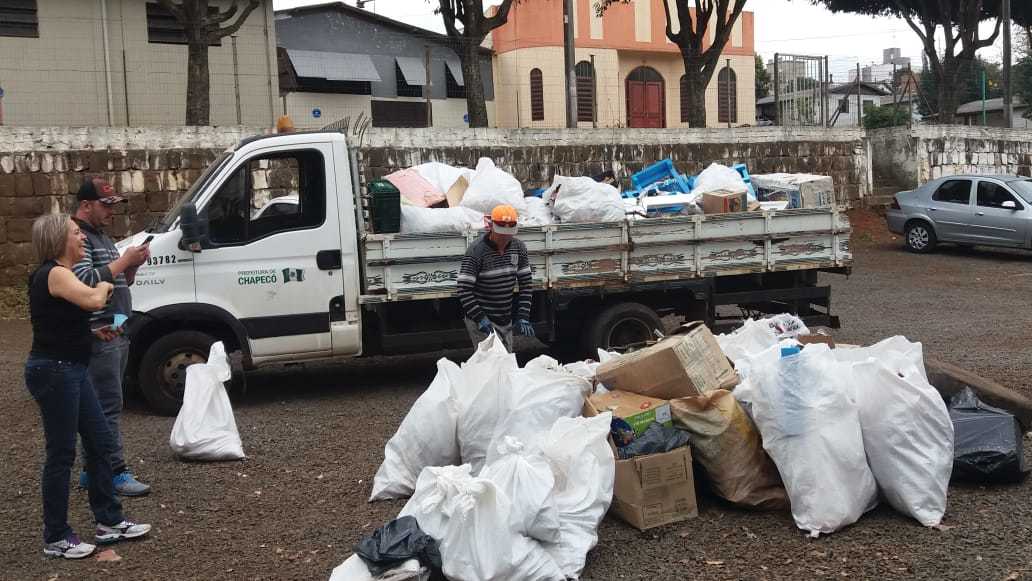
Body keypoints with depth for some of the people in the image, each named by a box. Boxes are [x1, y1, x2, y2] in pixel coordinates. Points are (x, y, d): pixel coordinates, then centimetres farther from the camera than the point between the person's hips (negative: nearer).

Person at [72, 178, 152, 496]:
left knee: (102, 405, 13)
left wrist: (134, 265, 4)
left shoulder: (103, 237, 20)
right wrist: (124, 260, -16)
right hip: (100, 336, -10)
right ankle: (116, 473, -4)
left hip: (118, 334, 10)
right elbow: (86, 281, -22)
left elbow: (121, 283, 23)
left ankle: (93, 470, 20)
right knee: (109, 406, -8)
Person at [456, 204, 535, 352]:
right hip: (483, 323, -6)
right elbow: (464, 290, -18)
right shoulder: (476, 252, -16)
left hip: (506, 322, 6)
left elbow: (525, 284, 6)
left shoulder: (519, 248, 2)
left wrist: (523, 317, -3)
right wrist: (480, 318, -25)